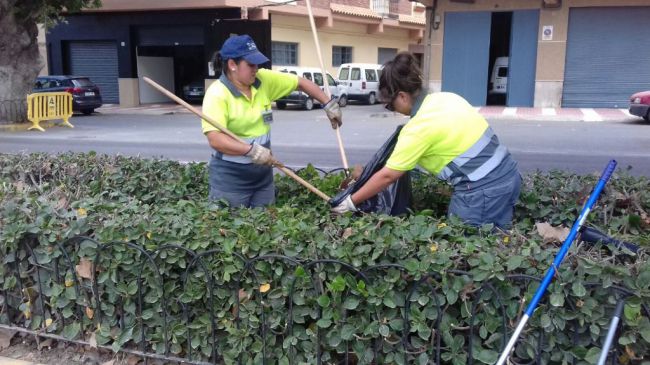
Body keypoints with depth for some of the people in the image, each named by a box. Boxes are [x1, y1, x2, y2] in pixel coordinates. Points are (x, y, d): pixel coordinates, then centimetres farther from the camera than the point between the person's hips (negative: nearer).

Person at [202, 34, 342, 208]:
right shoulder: (217, 94, -18)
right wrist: (250, 150, -39)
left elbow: (301, 83, 10)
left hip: (263, 174, 6)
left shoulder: (264, 79, -1)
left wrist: (328, 104, 4)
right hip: (230, 177, -6)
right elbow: (215, 139, -28)